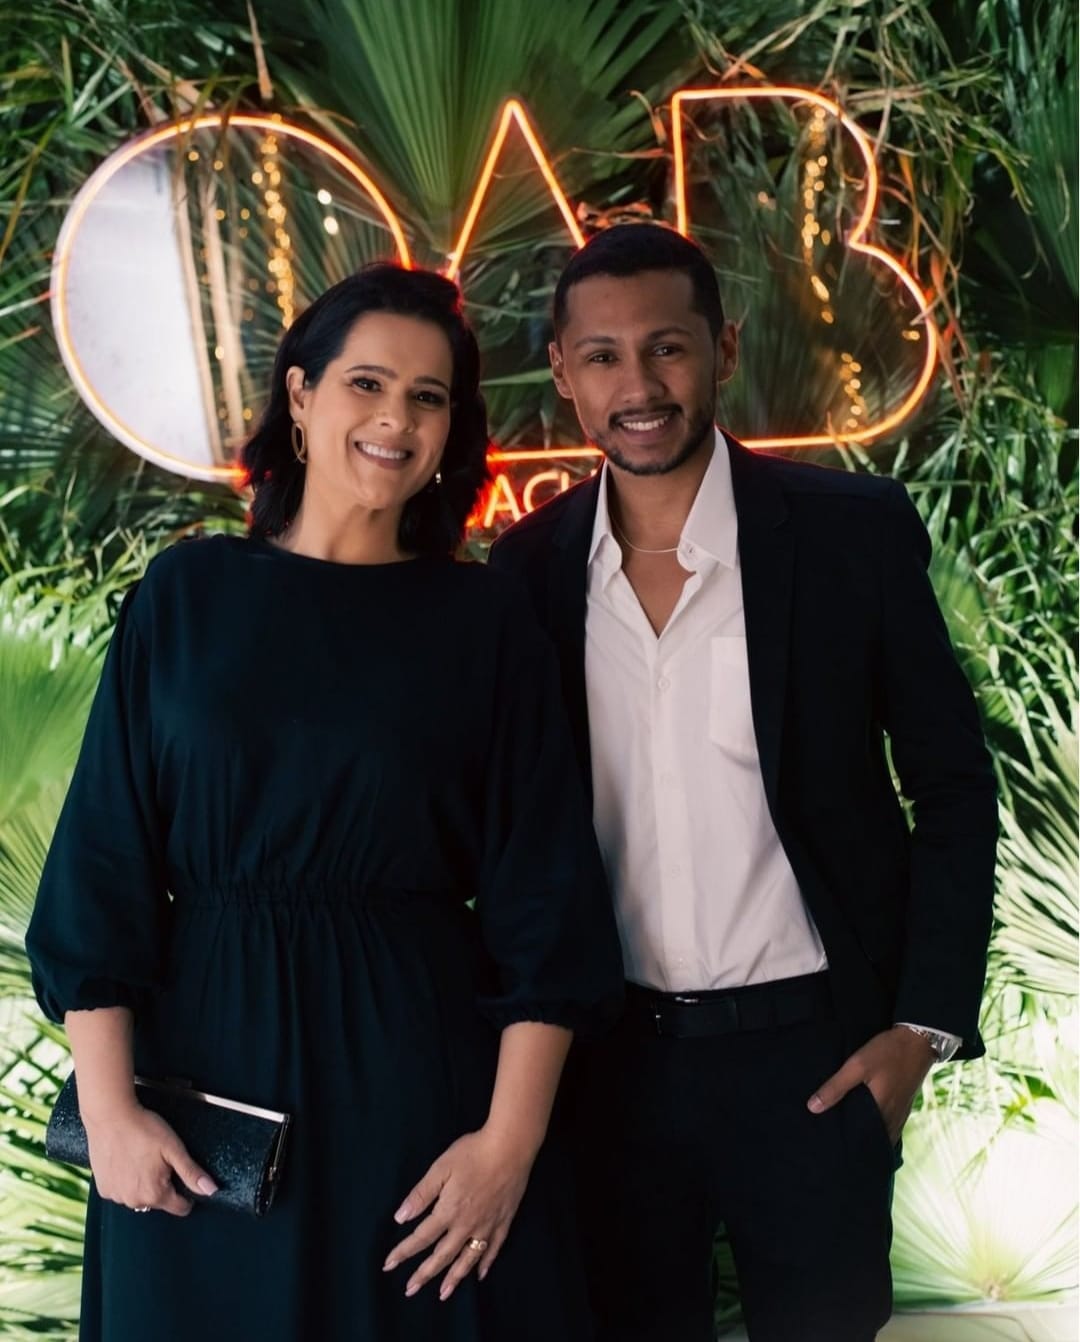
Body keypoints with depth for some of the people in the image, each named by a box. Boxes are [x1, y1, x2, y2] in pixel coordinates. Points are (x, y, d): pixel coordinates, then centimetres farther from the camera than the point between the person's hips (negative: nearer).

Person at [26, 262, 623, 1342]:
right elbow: (102, 859, -1)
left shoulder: (486, 624, 0)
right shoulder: (189, 595, 1)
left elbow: (543, 899, -3)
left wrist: (510, 1139, -11)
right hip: (209, 1060, 1)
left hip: (424, 1064, 0)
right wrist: (108, 1109, -8)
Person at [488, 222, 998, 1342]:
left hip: (809, 1050, -2)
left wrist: (927, 1022, -8)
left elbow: (953, 788, -3)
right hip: (611, 1056, 2)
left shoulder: (853, 531, -9)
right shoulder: (529, 567, -1)